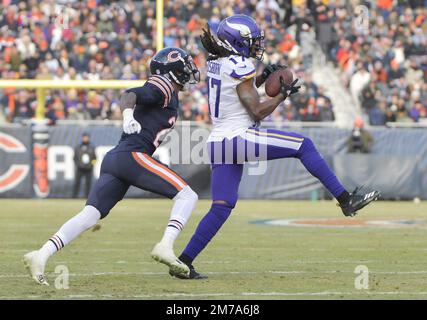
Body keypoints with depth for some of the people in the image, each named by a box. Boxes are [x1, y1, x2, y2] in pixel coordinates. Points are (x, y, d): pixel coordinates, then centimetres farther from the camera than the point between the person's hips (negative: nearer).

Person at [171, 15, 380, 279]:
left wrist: (263, 77, 19)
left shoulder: (216, 63, 13)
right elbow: (258, 111, -12)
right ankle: (346, 199, -2)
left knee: (222, 207, 9)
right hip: (240, 138, -8)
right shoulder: (239, 67, -12)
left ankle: (183, 262, 3)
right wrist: (283, 94, 0)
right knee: (304, 145, 1)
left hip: (219, 142, 8)